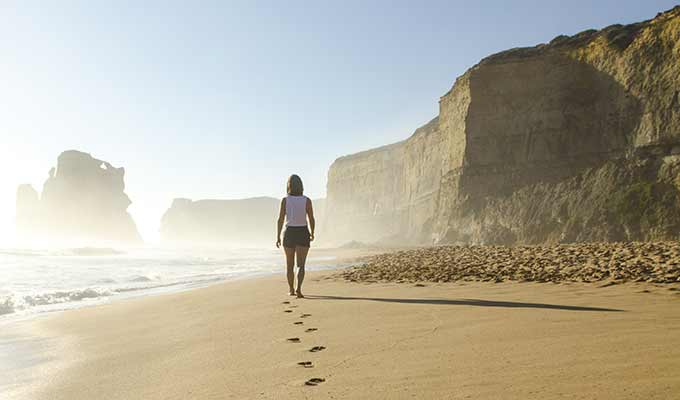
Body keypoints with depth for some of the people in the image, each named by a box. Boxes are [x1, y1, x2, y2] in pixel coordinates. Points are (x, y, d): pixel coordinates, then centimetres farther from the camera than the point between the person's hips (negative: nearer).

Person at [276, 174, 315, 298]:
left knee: (290, 264, 17)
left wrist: (278, 237, 2)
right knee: (301, 265, -2)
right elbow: (311, 219, -2)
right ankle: (298, 288, -23)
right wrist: (312, 233, 15)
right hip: (303, 233, -1)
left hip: (289, 233, 1)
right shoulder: (307, 200, -4)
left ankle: (291, 290, 27)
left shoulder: (285, 200, -5)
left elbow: (280, 220, -6)